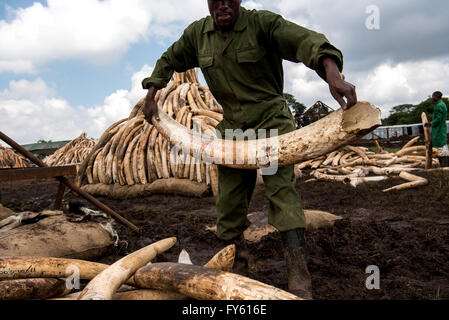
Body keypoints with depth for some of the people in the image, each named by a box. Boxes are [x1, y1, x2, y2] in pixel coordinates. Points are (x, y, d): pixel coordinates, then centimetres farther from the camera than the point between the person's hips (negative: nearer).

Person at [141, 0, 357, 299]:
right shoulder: (197, 33, 5)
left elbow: (305, 41, -25)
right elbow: (169, 62, 21)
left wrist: (332, 73, -43)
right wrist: (151, 95, 11)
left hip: (271, 119, -4)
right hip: (231, 126, 5)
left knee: (281, 187, -19)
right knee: (228, 199, 6)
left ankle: (300, 282, -17)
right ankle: (238, 268, 24)